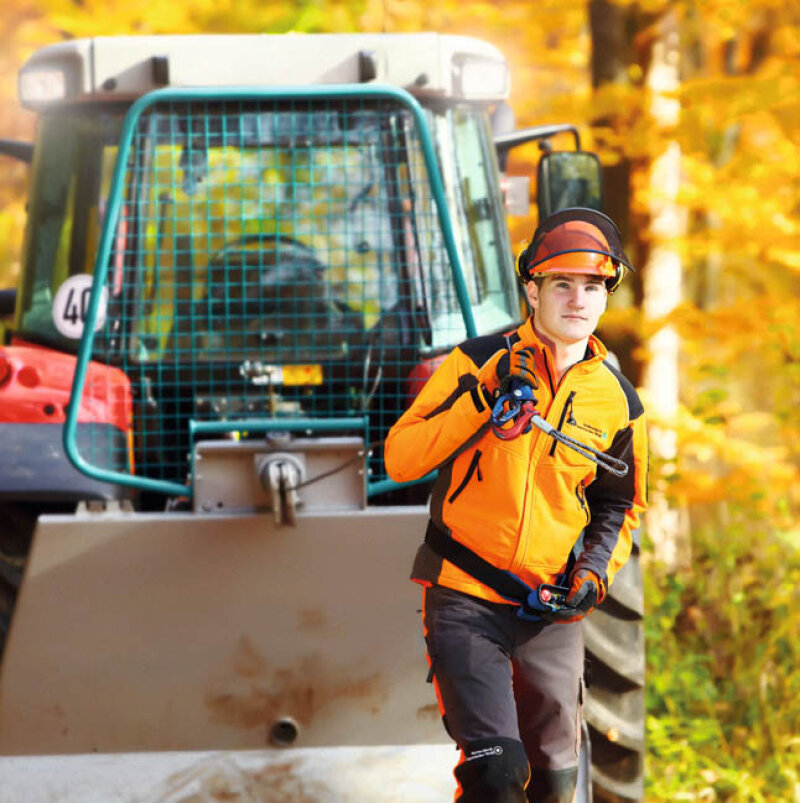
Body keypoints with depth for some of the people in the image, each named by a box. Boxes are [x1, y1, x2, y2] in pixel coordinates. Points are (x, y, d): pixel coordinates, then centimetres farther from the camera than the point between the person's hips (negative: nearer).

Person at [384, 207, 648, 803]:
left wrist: (595, 573, 1)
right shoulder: (478, 363, -3)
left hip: (552, 612, 4)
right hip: (465, 598, -4)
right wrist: (482, 402, -19)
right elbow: (400, 458, -8)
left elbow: (619, 506, 20)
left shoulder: (618, 402, 6)